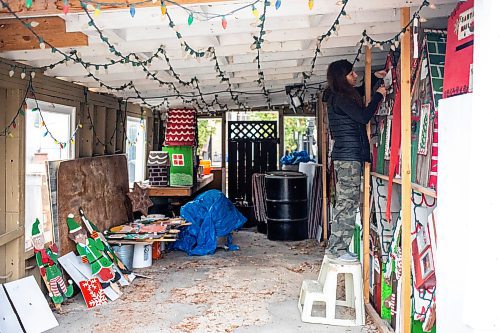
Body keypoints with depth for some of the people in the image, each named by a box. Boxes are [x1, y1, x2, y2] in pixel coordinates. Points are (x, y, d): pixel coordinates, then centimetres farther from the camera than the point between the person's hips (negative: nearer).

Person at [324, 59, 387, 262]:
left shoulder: (338, 97, 18)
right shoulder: (341, 98, -12)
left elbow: (359, 95, 38)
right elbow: (363, 117, -18)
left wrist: (375, 78, 31)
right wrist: (379, 96, -6)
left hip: (343, 156, 10)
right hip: (349, 157, -10)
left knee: (343, 203, 12)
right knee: (348, 203, -7)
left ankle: (334, 247, 17)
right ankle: (338, 249, -1)